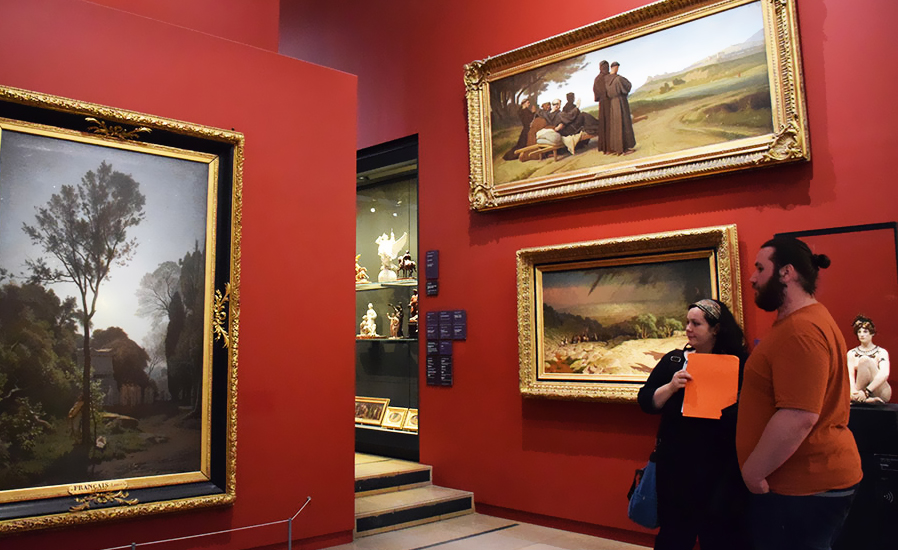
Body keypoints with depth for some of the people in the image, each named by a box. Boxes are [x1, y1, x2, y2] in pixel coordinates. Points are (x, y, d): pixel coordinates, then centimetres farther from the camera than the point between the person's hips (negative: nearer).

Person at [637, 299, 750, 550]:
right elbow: (645, 402, 0)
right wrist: (670, 387, -15)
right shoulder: (673, 360, 5)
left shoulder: (738, 364, -2)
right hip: (675, 464, 2)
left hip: (721, 468, -2)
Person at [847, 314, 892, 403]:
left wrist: (866, 391, -31)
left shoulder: (881, 352, 1)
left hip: (881, 393, -1)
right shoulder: (852, 353, 10)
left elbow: (884, 374, -17)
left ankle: (860, 398, -26)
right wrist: (853, 391, -27)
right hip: (860, 392, 1)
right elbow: (850, 375, -4)